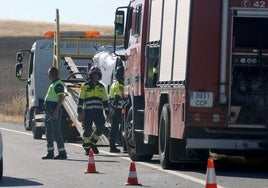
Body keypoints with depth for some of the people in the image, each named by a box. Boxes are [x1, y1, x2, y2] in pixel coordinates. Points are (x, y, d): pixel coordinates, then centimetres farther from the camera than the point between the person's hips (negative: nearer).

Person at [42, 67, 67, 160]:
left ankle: (62, 153, -8)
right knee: (49, 133, 11)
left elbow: (61, 98, -20)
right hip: (49, 112, 10)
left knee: (56, 132, -10)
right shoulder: (52, 84, 19)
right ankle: (50, 153, 16)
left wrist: (56, 111, -25)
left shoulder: (58, 84, -13)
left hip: (54, 111, -10)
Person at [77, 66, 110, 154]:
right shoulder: (85, 86, 3)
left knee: (100, 128, -8)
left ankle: (93, 143, 15)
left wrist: (107, 114, 13)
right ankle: (86, 147, 10)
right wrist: (80, 113, -7)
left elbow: (105, 101, 18)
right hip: (88, 111, -3)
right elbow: (81, 100, 1)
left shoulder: (101, 87, 15)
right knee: (88, 130, -5)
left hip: (98, 111, 3)